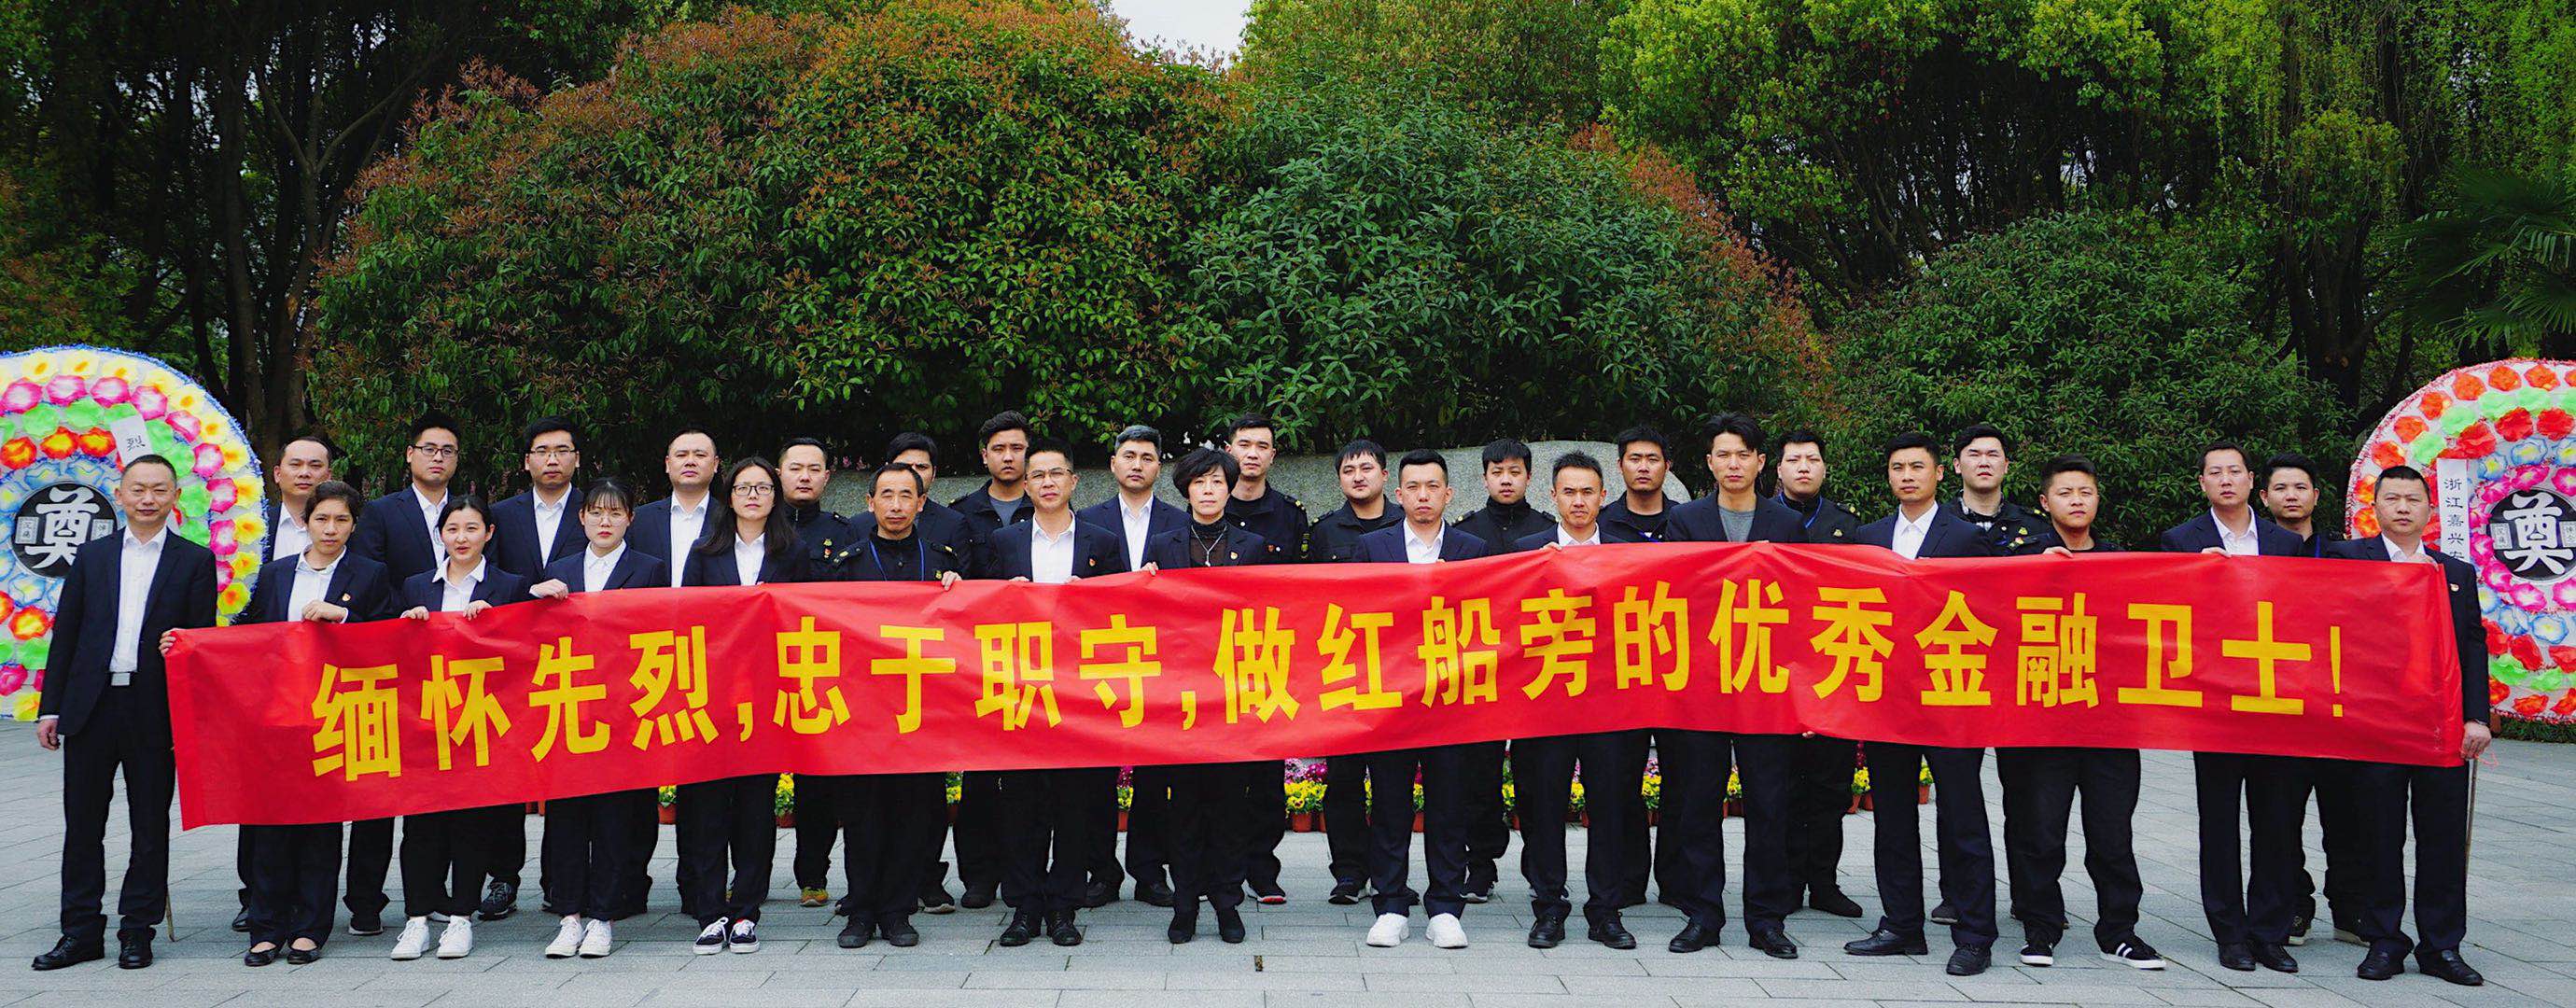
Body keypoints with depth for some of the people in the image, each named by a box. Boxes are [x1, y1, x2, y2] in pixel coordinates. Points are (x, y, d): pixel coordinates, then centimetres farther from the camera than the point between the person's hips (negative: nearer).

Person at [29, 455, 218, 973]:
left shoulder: (195, 560, 4)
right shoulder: (91, 556, 11)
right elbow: (65, 634, 10)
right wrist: (49, 707, 6)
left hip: (155, 711, -2)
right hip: (90, 708, 2)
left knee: (150, 827, 5)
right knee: (82, 824, 6)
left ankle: (137, 930, 14)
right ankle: (82, 930, 16)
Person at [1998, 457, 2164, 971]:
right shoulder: (2026, 555, 6)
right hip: (2044, 712, -2)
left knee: (2113, 831, 5)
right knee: (2040, 830, 0)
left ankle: (2118, 929, 16)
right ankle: (2040, 928, 11)